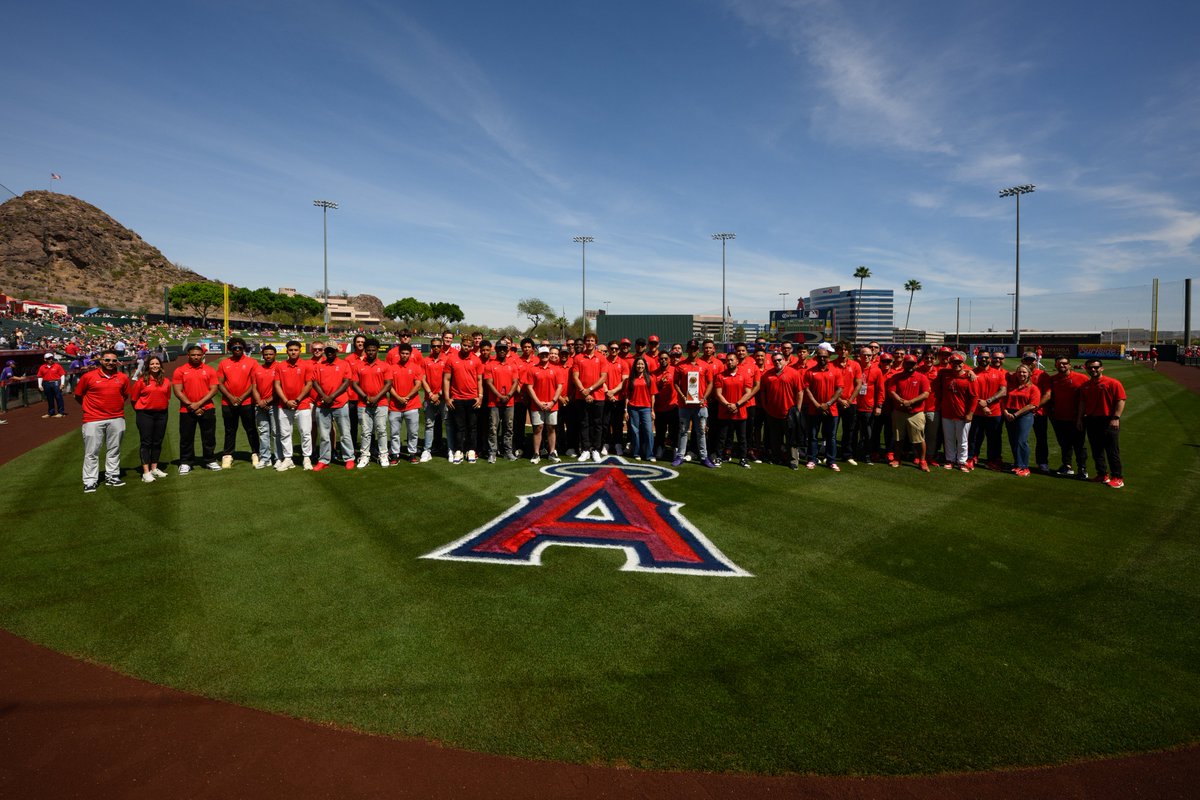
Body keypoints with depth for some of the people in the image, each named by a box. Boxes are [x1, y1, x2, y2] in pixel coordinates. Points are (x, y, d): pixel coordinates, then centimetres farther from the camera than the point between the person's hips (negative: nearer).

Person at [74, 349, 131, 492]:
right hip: (93, 420, -3)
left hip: (116, 419, 3)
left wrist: (115, 405, 11)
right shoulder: (89, 377, -2)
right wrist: (91, 407, 7)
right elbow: (78, 396, 7)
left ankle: (112, 476, 22)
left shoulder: (123, 377, 6)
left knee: (114, 449, 11)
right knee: (91, 452, 0)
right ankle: (90, 482, 5)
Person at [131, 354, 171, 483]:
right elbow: (134, 398, 0)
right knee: (146, 442, -2)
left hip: (161, 414, 4)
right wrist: (140, 411, 6)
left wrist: (163, 408, 8)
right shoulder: (141, 381, -7)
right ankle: (146, 472, -1)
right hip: (145, 414, -4)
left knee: (158, 442, 11)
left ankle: (154, 468, 23)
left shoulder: (166, 381, 4)